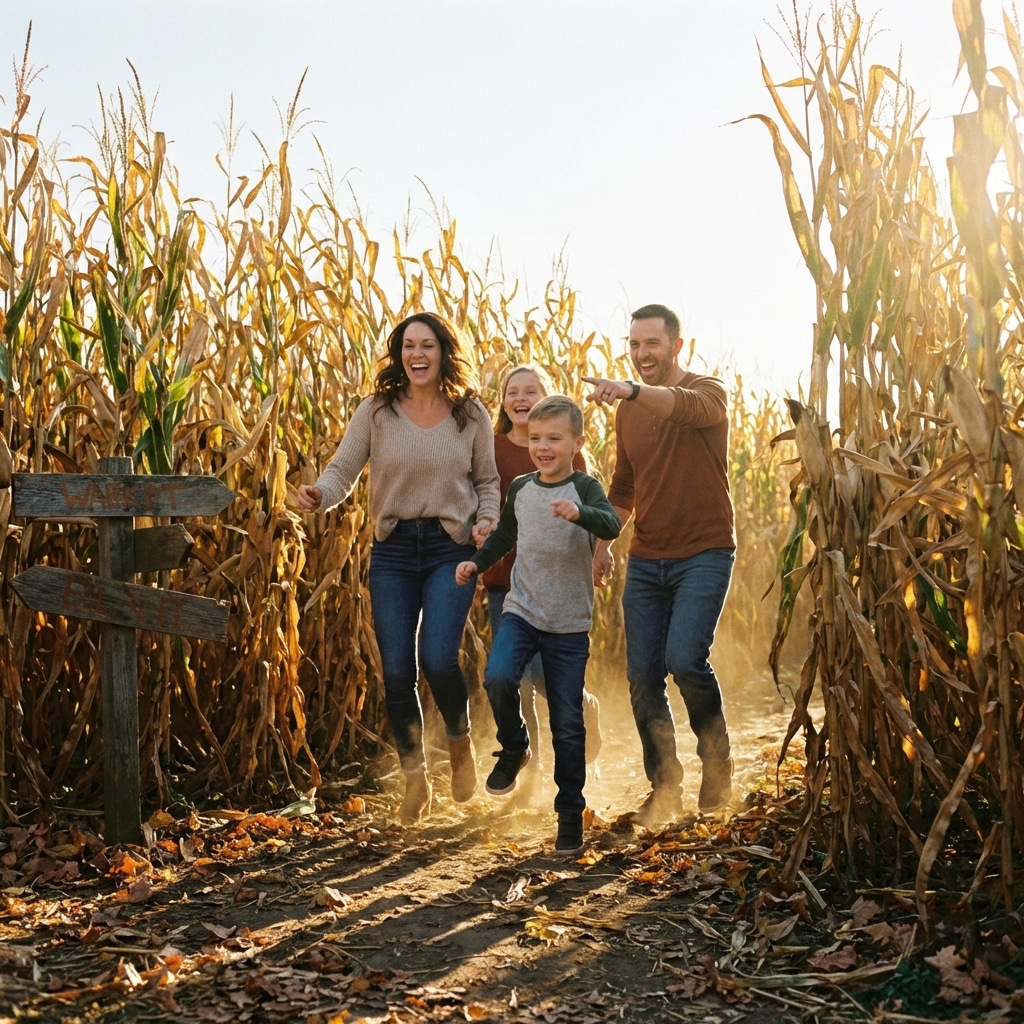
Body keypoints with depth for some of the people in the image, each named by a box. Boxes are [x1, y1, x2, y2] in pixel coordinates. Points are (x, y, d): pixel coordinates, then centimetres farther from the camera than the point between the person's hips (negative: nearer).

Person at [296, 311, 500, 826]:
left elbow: (487, 480, 11)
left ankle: (460, 744, 15)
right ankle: (415, 780, 20)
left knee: (437, 658, -17)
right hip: (393, 550, 1)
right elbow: (342, 470, -6)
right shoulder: (376, 412, 0)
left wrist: (487, 519, -8)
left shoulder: (470, 414, 2)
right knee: (396, 671, 1)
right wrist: (318, 494, -27)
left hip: (450, 547, -1)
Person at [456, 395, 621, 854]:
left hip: (570, 624, -3)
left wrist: (579, 513, -48)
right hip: (521, 610, 3)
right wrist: (476, 562, 10)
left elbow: (611, 525, -29)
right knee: (497, 678, -24)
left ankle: (570, 813, 18)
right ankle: (514, 748, 5)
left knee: (567, 724, 3)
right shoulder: (520, 488, 5)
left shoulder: (585, 488, -8)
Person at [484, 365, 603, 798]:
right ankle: (528, 771, 18)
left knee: (546, 677, -10)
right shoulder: (490, 451, 2)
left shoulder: (570, 455, 1)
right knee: (516, 685, 2)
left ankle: (587, 707, 24)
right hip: (505, 581, 2)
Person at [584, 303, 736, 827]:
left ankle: (716, 757, 8)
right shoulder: (628, 410, 13)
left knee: (685, 660, -20)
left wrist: (630, 389, -49)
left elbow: (684, 407, -31)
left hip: (704, 555, -5)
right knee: (642, 677, 2)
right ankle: (664, 789, 17)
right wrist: (602, 541, 8)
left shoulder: (706, 392, -5)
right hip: (645, 561, 5)